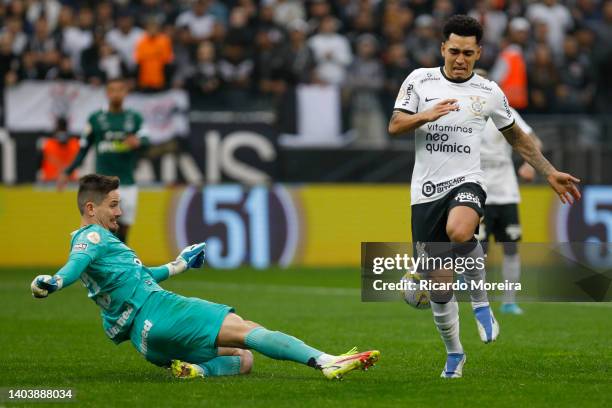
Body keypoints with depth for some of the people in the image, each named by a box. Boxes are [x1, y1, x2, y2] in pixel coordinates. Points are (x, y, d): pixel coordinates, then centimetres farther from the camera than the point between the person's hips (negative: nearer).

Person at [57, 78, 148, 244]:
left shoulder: (134, 118, 7)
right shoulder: (96, 118, 5)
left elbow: (146, 141, -7)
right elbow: (83, 149, 11)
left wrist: (138, 141, -30)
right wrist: (67, 172, 6)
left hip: (127, 184, 2)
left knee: (123, 231, 7)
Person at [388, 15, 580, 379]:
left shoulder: (489, 92, 5)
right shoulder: (420, 80, 4)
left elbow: (517, 137, 18)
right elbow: (394, 127, 0)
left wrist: (550, 172, 15)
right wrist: (427, 115, -17)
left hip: (466, 183, -2)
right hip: (426, 190, 2)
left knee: (459, 232, -38)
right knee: (438, 281, 4)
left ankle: (481, 302, -14)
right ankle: (454, 355, 24)